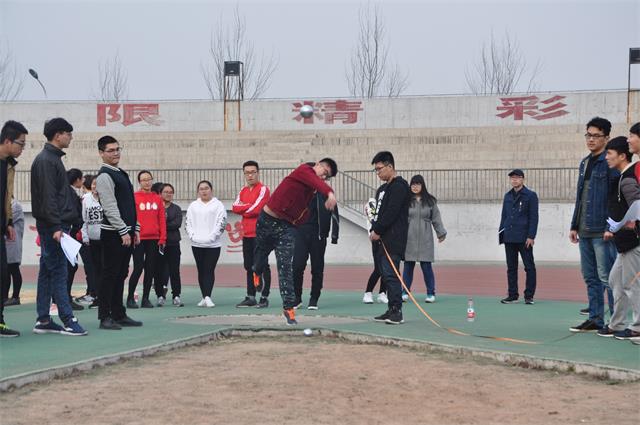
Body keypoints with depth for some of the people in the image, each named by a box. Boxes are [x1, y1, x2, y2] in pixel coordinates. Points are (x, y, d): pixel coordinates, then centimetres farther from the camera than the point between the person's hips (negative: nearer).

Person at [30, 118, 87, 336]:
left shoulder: (53, 158, 19)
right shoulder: (46, 160, -12)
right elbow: (48, 196, -19)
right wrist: (56, 226, -23)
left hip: (54, 225, 10)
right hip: (52, 225, -10)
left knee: (47, 272, 10)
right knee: (58, 271, -9)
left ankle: (43, 320, 13)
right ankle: (68, 320, -9)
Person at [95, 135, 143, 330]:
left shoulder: (121, 174, 18)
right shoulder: (104, 176, -11)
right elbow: (110, 208, -17)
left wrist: (135, 230, 15)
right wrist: (124, 232, -19)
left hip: (126, 233, 9)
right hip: (113, 234, -9)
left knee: (120, 275, 12)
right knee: (110, 275, -6)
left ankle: (119, 315, 17)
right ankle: (105, 317, -2)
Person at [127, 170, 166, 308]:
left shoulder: (157, 198, 9)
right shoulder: (134, 197, -1)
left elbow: (162, 220, 9)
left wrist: (162, 239, 4)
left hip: (154, 239, 4)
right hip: (138, 239, -4)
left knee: (150, 269, 6)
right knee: (138, 268, -5)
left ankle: (146, 299, 12)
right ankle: (130, 298, 5)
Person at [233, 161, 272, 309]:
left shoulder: (263, 189, -6)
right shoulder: (243, 191, 16)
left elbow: (256, 209, -17)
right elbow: (235, 207, 4)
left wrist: (243, 208, -2)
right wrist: (249, 207, -10)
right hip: (247, 234, 7)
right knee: (249, 267, 11)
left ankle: (264, 298, -2)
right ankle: (250, 297, 17)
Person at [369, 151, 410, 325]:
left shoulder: (399, 186, -9)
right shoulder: (383, 189, 22)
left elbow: (391, 213, -16)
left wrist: (377, 231, -10)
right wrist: (373, 231, 6)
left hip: (394, 240, -10)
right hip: (382, 240, 10)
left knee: (391, 274, -14)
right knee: (386, 274, 10)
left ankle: (397, 312, -14)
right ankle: (391, 311, 14)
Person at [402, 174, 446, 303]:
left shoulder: (430, 201, 7)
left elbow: (436, 218, 10)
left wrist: (441, 233, 8)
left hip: (425, 239, 0)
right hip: (409, 238, 0)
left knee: (426, 266, 0)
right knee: (408, 266, 4)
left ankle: (431, 293, 8)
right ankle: (404, 292, 14)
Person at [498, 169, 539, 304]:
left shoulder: (530, 195, -2)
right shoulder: (507, 196, 14)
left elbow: (533, 217, -6)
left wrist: (531, 236, -13)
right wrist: (501, 233, 12)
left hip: (524, 238, -5)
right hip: (509, 238, 6)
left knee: (529, 267, -1)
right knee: (511, 268, 8)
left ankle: (529, 296, 4)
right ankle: (512, 295, 14)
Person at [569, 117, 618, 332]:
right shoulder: (585, 163, 17)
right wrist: (574, 226, 19)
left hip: (602, 231, -8)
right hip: (585, 231, 8)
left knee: (607, 277, -6)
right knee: (590, 277, 12)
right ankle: (595, 319, 19)